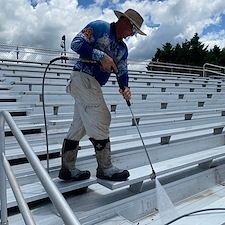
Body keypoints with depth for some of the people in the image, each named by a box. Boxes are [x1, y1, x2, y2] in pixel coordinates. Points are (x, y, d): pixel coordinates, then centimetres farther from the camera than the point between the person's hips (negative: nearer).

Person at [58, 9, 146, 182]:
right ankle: (105, 168, 1)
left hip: (93, 85, 9)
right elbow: (76, 43, -11)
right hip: (83, 78, -9)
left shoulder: (123, 48, 21)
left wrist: (125, 87, -8)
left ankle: (68, 169, 18)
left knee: (80, 126, 9)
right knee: (100, 120, -10)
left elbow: (122, 71, 13)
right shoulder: (100, 27, -2)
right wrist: (102, 56, -18)